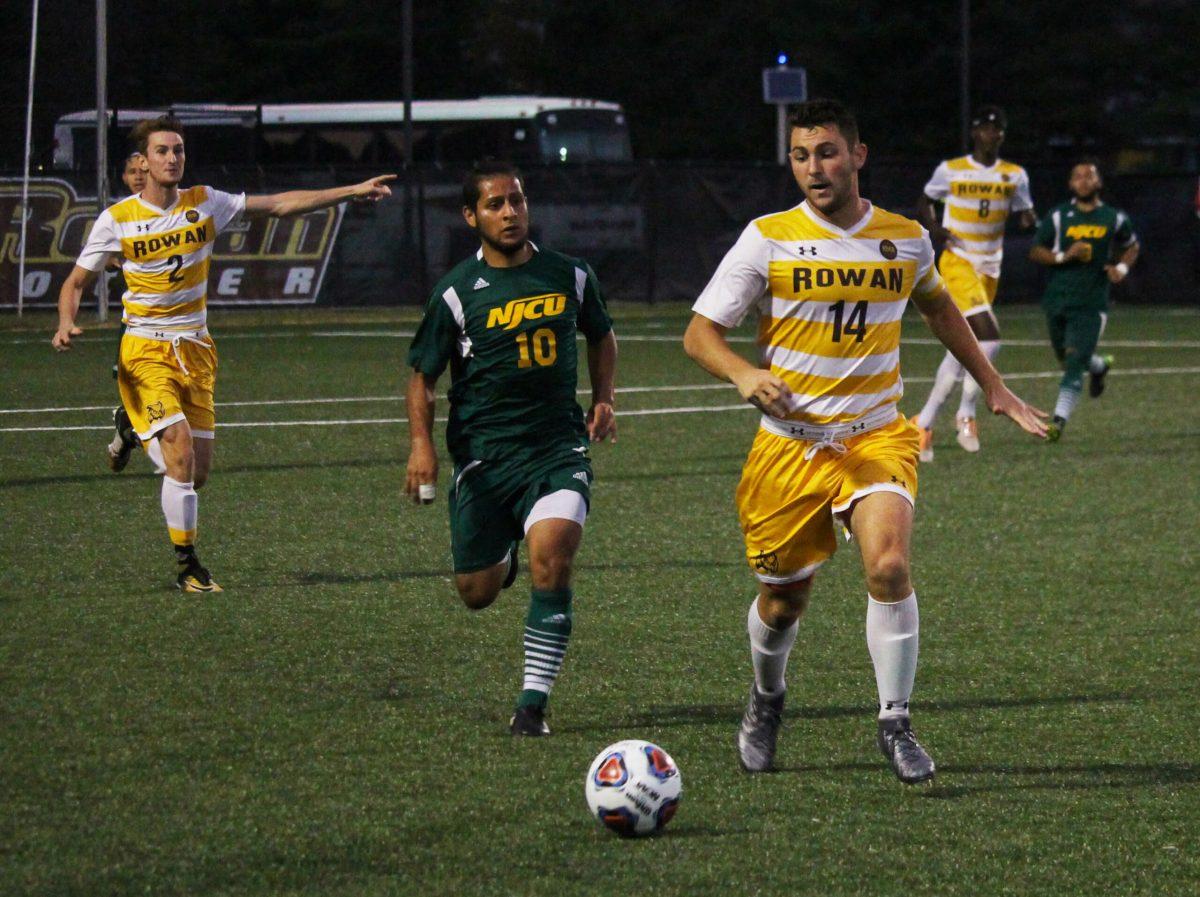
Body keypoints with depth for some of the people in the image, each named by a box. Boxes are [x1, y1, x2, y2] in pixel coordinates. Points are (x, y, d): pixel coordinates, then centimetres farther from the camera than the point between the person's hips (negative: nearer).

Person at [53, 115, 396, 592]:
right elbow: (76, 282, 1)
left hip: (194, 349, 4)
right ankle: (186, 563, -7)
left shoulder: (205, 204, 1)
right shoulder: (117, 220, -6)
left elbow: (280, 205, 3)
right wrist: (66, 324, -20)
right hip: (146, 351, -4)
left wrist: (351, 191, -3)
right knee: (182, 451, -20)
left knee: (199, 470, 1)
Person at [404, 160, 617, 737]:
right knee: (476, 594, 5)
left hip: (558, 445, 0)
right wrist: (421, 445, -9)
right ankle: (501, 553, 45)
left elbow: (601, 336, 24)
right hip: (483, 452, 0)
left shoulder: (570, 276, 4)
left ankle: (533, 702, -15)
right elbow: (423, 374, 4)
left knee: (552, 557, -24)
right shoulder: (457, 293, -3)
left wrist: (603, 399, 8)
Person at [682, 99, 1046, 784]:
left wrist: (995, 388, 26)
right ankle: (767, 698, 41)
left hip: (876, 437, 0)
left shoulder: (907, 239, 4)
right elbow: (700, 333, -4)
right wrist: (745, 374, -25)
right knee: (783, 601, 7)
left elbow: (939, 308, 26)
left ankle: (895, 723, -10)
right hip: (789, 441, 0)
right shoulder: (768, 240, -5)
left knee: (889, 566, -24)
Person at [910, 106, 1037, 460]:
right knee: (988, 336, -20)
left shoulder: (1015, 176, 7)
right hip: (957, 261, -5)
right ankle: (966, 414, -8)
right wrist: (935, 228, -9)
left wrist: (1031, 221, -13)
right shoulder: (951, 170, -1)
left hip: (989, 267, 5)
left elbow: (1025, 216, 12)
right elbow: (923, 204, 11)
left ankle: (925, 422, 18)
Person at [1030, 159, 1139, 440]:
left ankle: (1059, 421, -15)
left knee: (1075, 365, -14)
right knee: (1067, 360, 16)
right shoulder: (1059, 217, 2)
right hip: (1057, 300, 2)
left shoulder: (1114, 219, 3)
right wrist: (1064, 256, -12)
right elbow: (1036, 251, 5)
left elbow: (1131, 246, 20)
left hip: (1091, 304, -2)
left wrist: (1122, 267, 0)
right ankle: (1099, 366, 48)